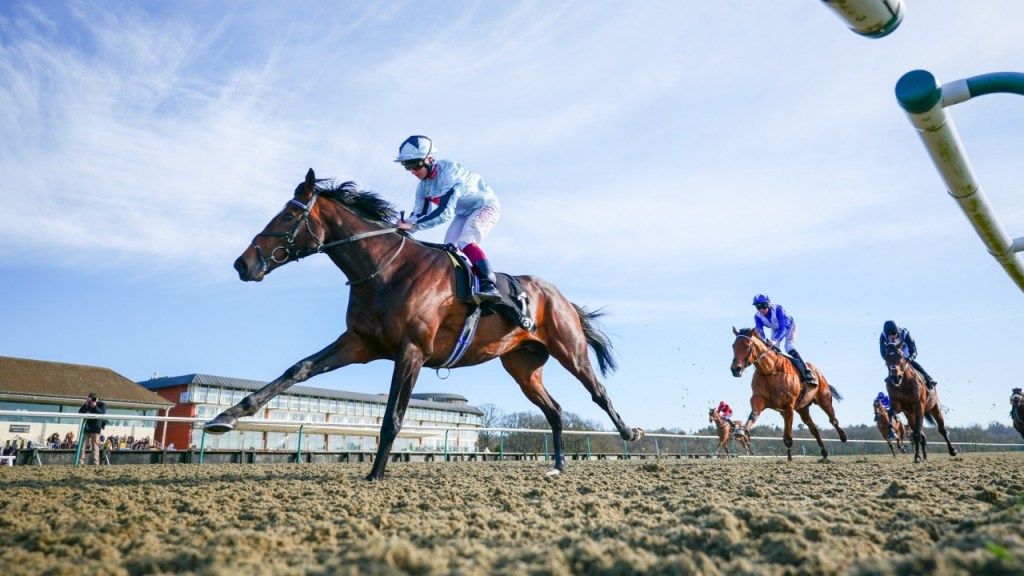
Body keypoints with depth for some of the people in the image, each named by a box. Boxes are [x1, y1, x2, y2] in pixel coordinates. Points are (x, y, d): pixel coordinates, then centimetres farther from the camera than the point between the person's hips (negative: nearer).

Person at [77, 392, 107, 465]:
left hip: (95, 428, -5)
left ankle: (95, 463, -6)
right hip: (87, 427, 5)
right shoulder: (88, 404, 12)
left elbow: (102, 413, -14)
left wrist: (95, 406, -20)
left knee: (95, 446, -6)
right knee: (83, 445, 0)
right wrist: (85, 404, -11)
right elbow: (80, 412, 1)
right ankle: (80, 462, 3)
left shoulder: (102, 404, 0)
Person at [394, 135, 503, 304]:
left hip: (486, 206, -9)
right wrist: (404, 225, -28)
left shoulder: (448, 171, -34)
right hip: (464, 213, 9)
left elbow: (445, 212, -42)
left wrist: (413, 225, -47)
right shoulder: (423, 185, -6)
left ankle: (489, 286, -37)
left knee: (465, 242, -29)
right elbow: (419, 213, -6)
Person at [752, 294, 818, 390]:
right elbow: (759, 331, -30)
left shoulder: (778, 309, -39)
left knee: (789, 348, -23)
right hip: (775, 329, 5)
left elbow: (783, 328, -44)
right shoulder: (757, 316, -25)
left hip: (789, 326, -5)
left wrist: (775, 340, -61)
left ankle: (808, 374, -23)